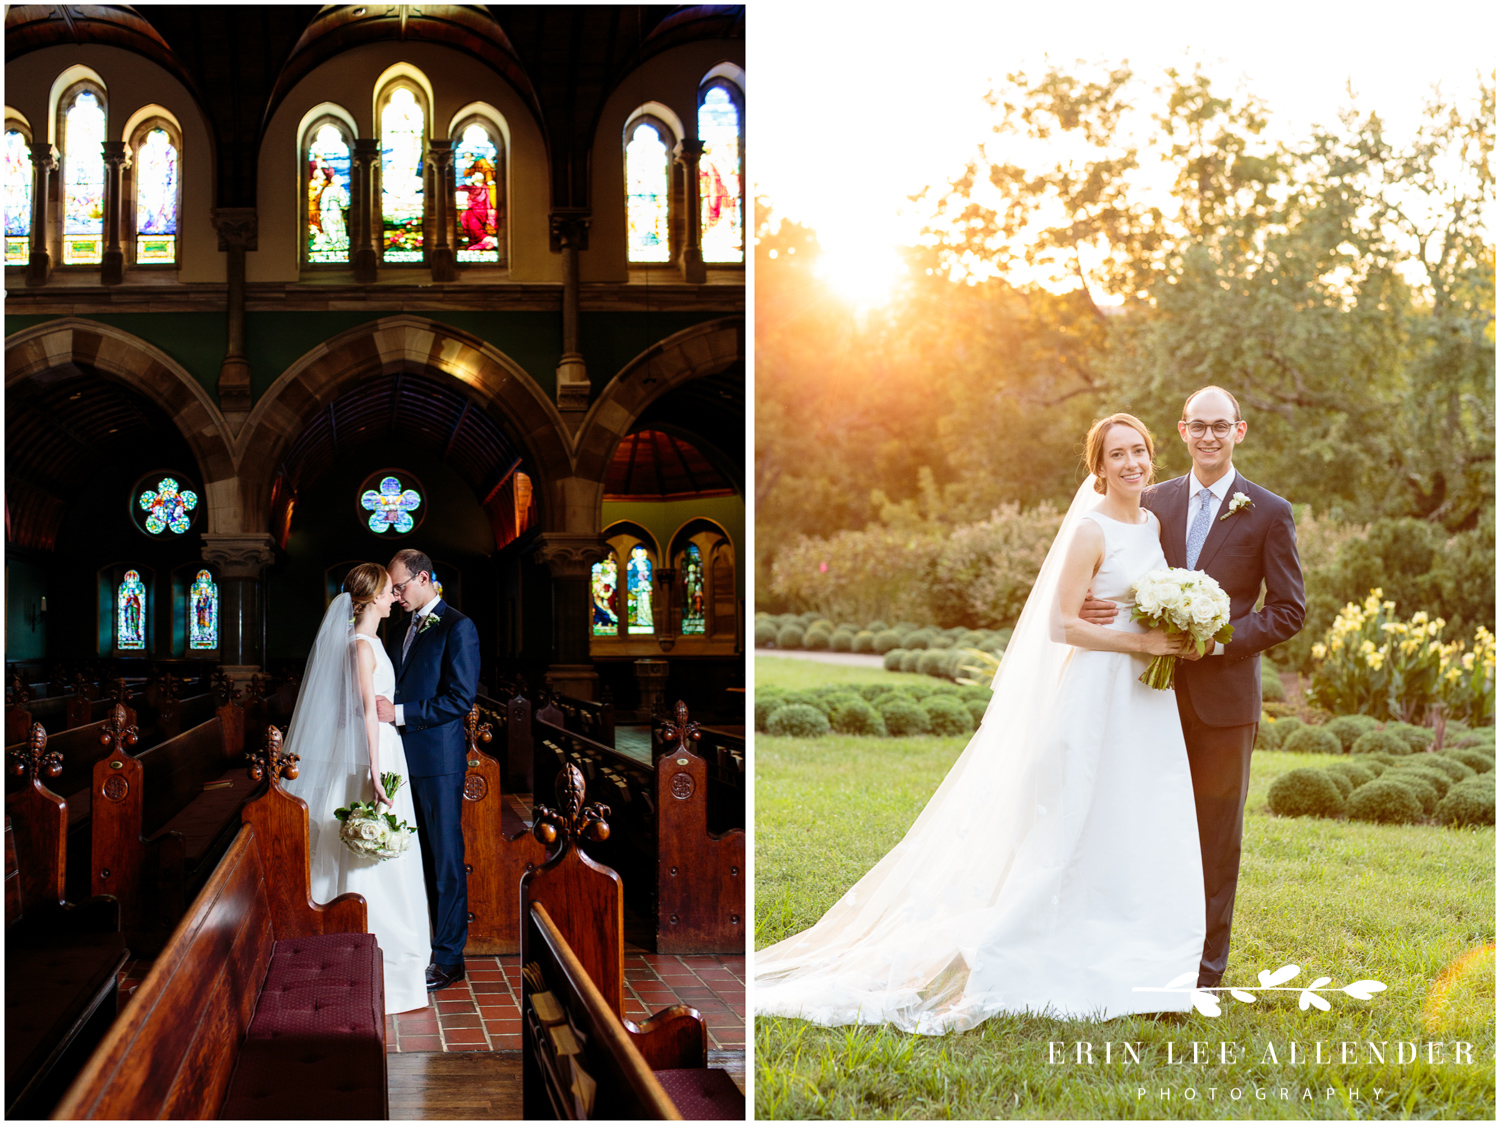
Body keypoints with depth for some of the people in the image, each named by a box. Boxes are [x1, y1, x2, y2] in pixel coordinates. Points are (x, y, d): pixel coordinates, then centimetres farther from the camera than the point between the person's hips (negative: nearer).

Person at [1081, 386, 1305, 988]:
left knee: (1216, 840, 5)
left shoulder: (1269, 512, -1)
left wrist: (1222, 638, -16)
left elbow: (1288, 611, -2)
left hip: (1224, 695, -3)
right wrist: (1093, 606, -11)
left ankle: (1206, 967, 16)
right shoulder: (1155, 501, 8)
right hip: (1161, 691, 3)